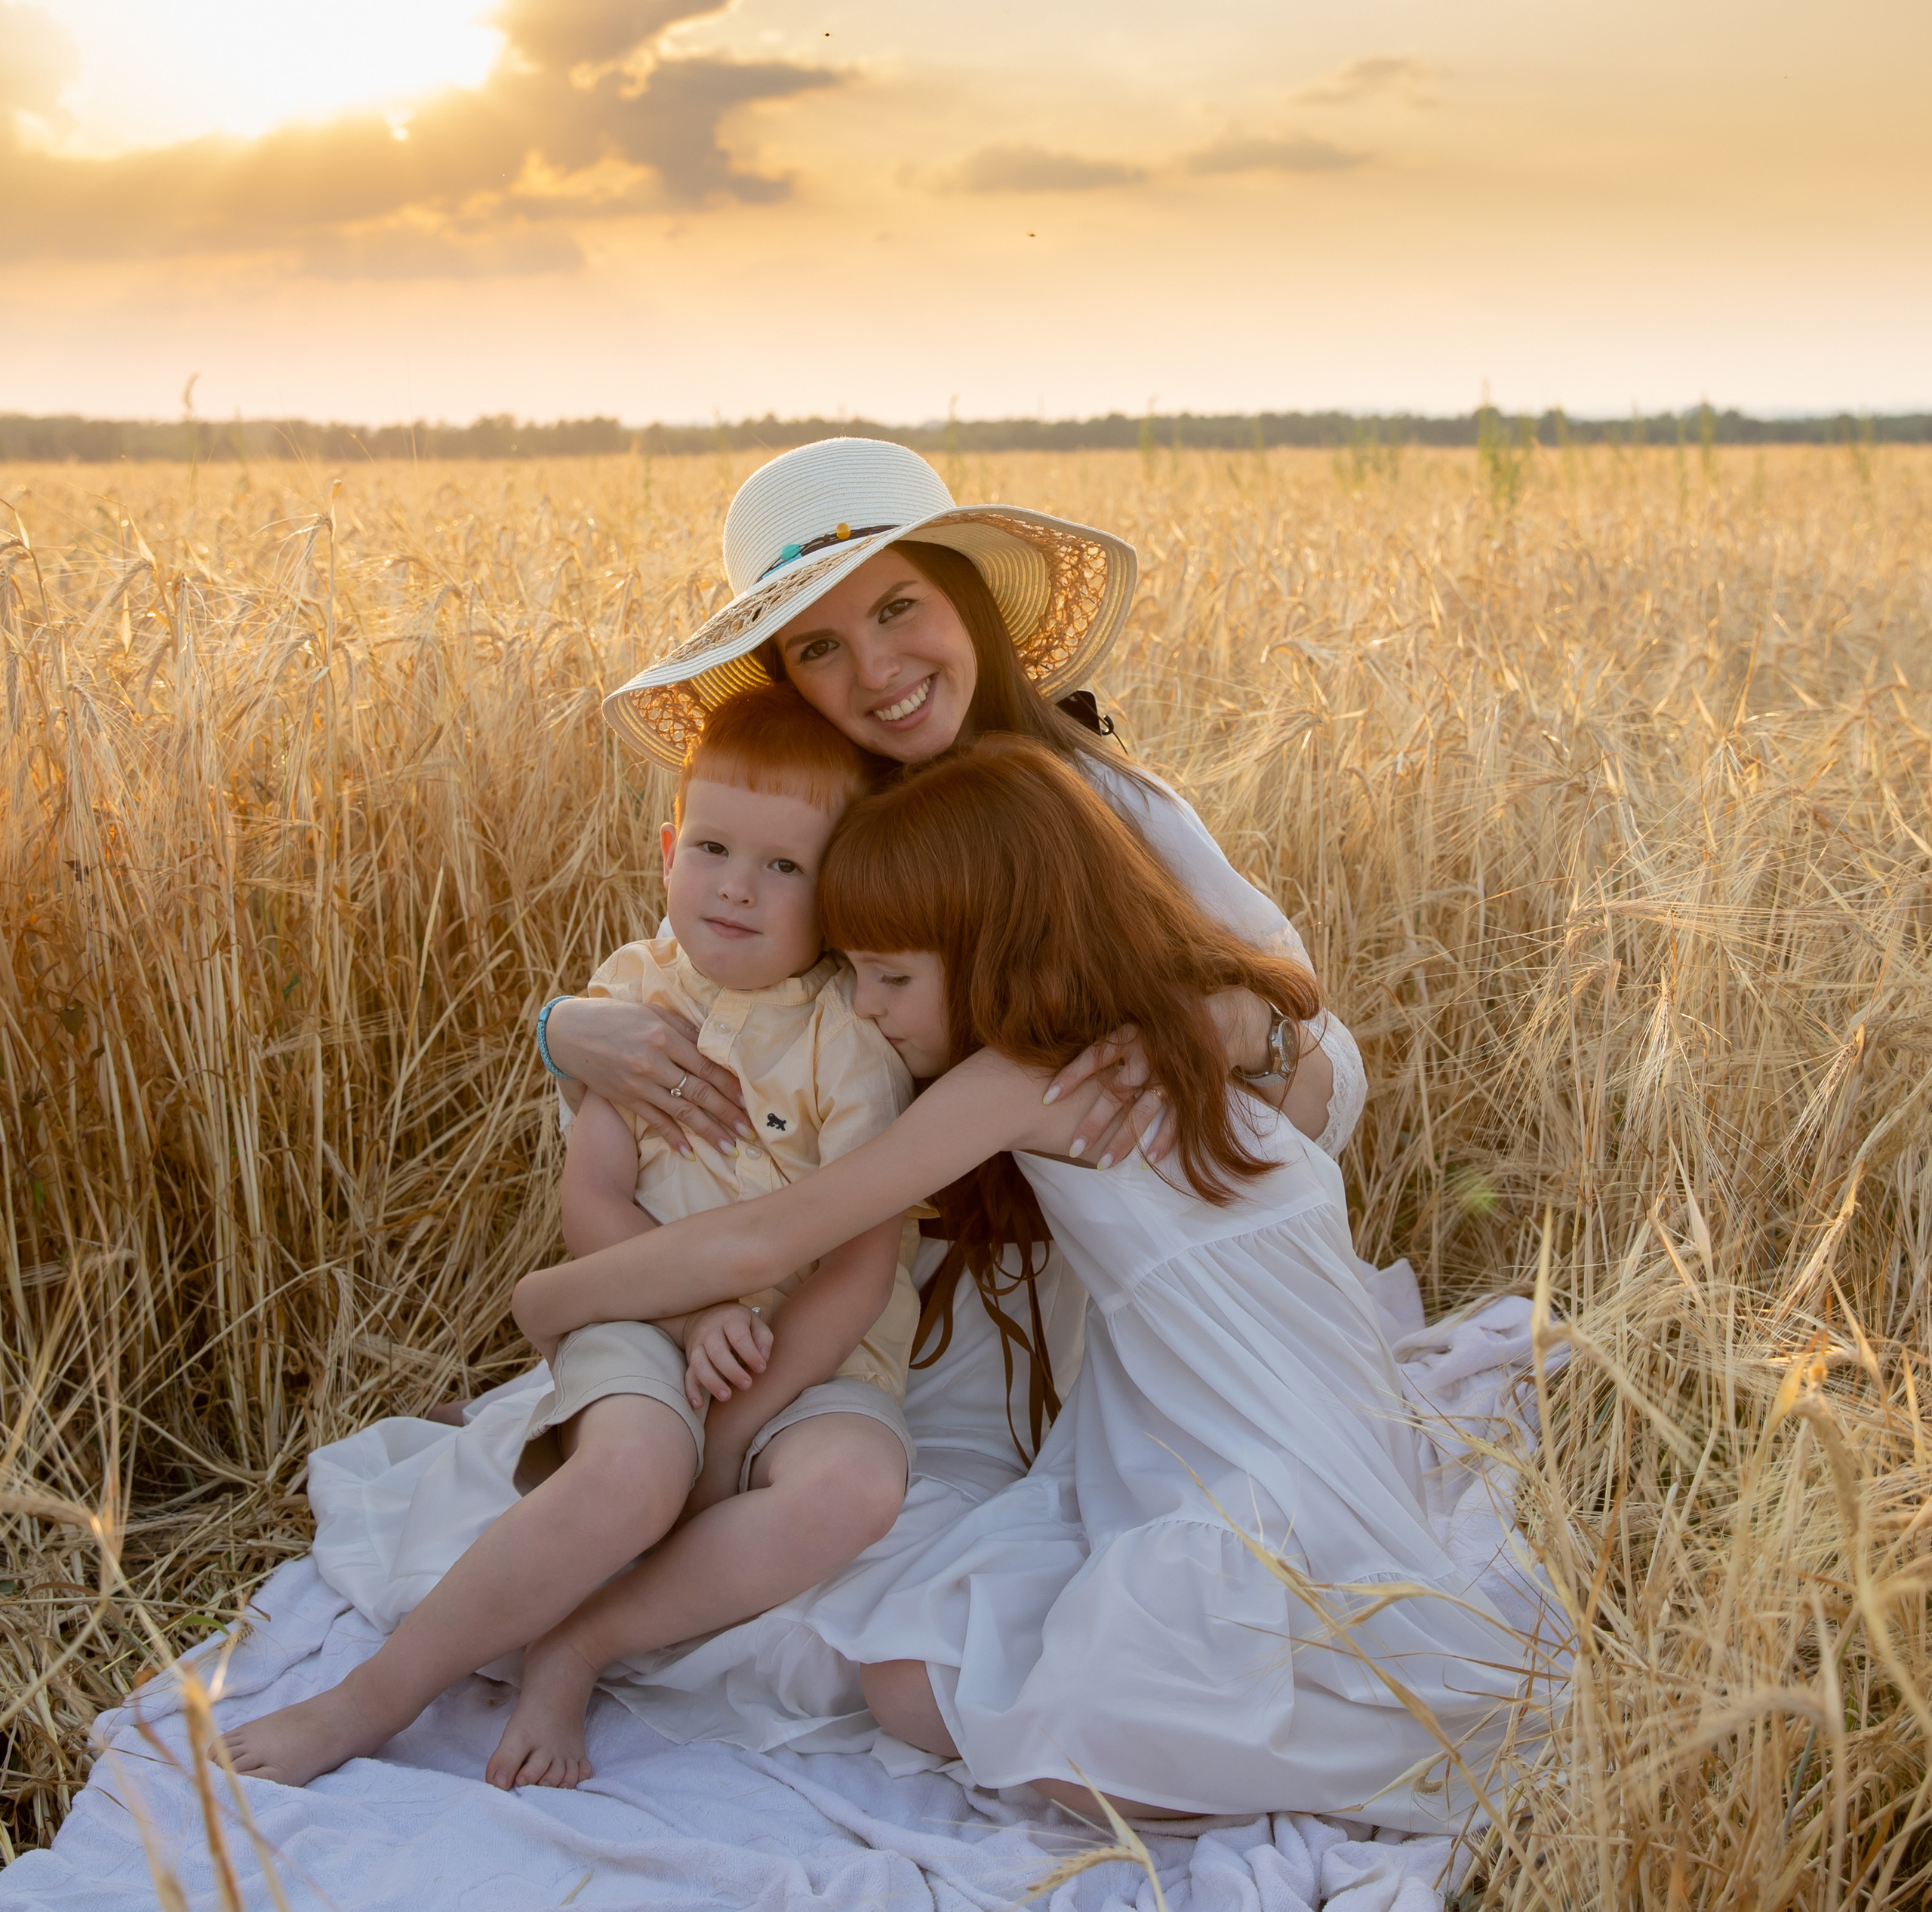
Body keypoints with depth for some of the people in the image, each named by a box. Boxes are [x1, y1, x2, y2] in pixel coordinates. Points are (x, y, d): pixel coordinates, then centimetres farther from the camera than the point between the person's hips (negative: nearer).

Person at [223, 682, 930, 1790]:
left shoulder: (855, 1032, -10)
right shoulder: (637, 996, 0)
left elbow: (862, 1262, -13)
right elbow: (593, 1203, -3)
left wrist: (733, 1427, -16)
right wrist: (697, 1315, -19)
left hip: (820, 1354, 0)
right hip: (646, 1316, 0)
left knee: (854, 1487, -32)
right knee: (630, 1470, -32)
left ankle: (566, 1645, -19)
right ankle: (371, 1703, -18)